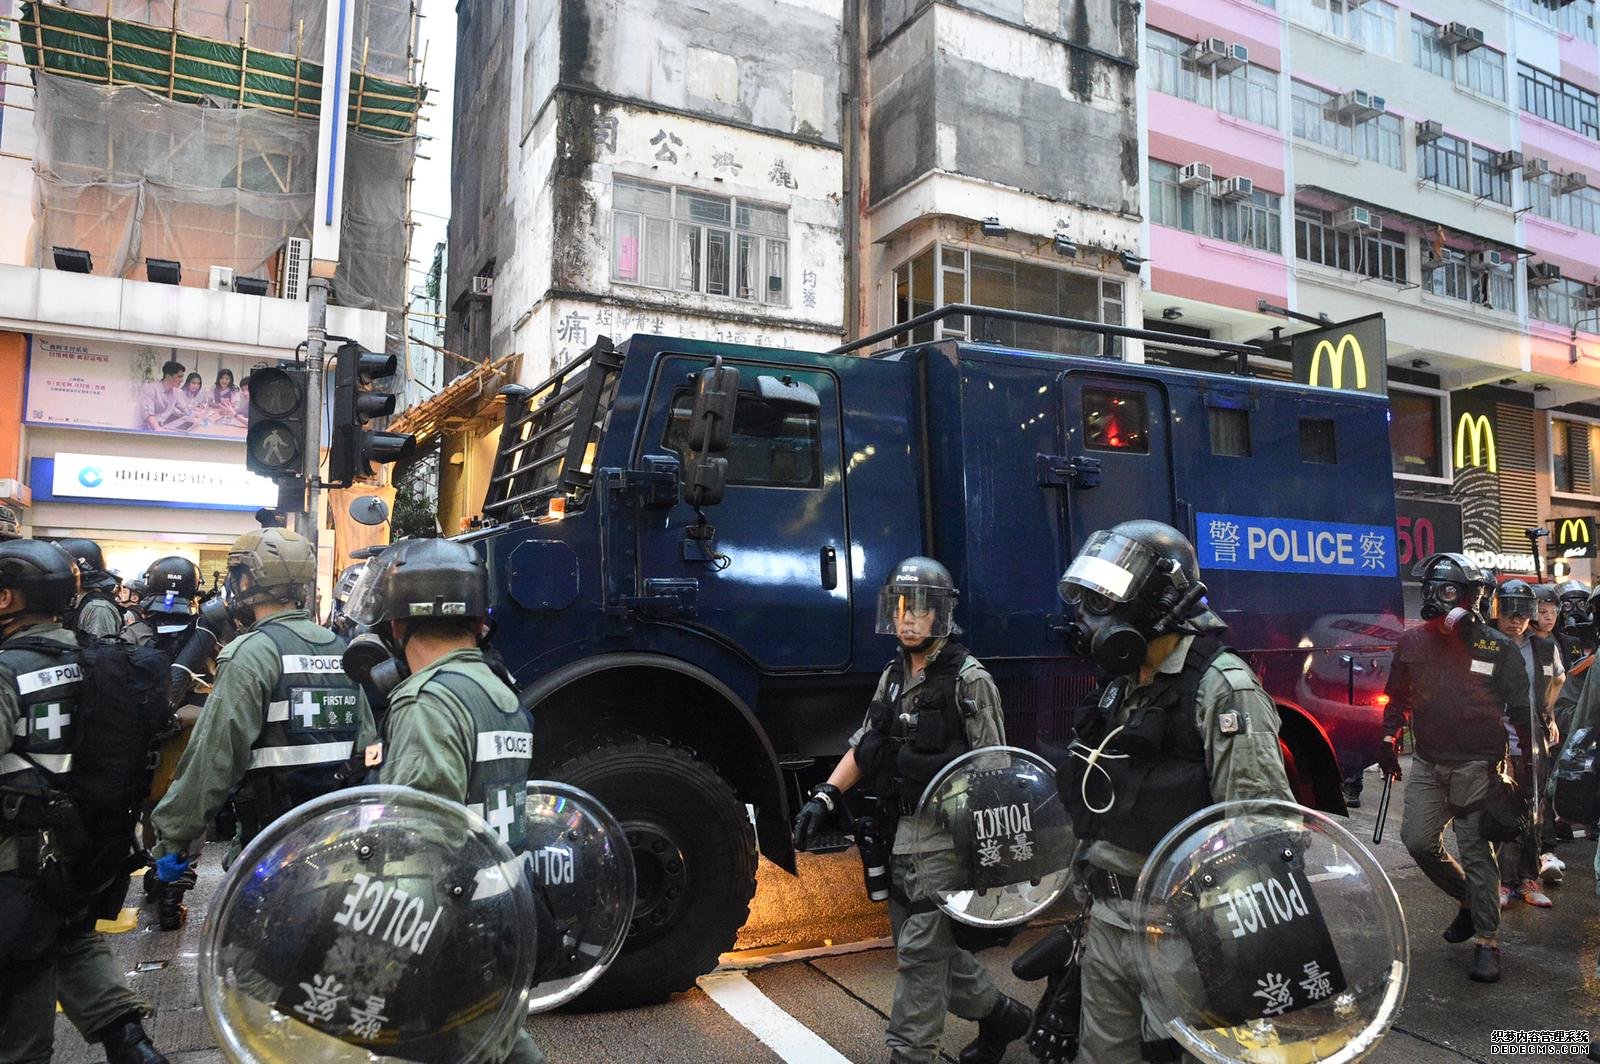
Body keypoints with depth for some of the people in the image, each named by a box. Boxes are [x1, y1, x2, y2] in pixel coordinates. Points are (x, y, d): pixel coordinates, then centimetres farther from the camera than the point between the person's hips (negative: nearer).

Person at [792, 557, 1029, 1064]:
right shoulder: (892, 677, 12)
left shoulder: (969, 680, -10)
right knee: (931, 946, 17)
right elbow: (863, 747, 15)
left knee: (920, 952, -3)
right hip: (901, 832, 8)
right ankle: (1000, 1014, 36)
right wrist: (824, 798, 4)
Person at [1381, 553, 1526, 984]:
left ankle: (1487, 941, 9)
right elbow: (1398, 697, 16)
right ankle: (1470, 899, 29)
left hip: (1476, 765, -4)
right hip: (1427, 762, 4)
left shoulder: (1498, 647, -5)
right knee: (1418, 841, 4)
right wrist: (1389, 740, 11)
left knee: (1476, 851, -2)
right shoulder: (1413, 642, 4)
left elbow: (1520, 709, 2)